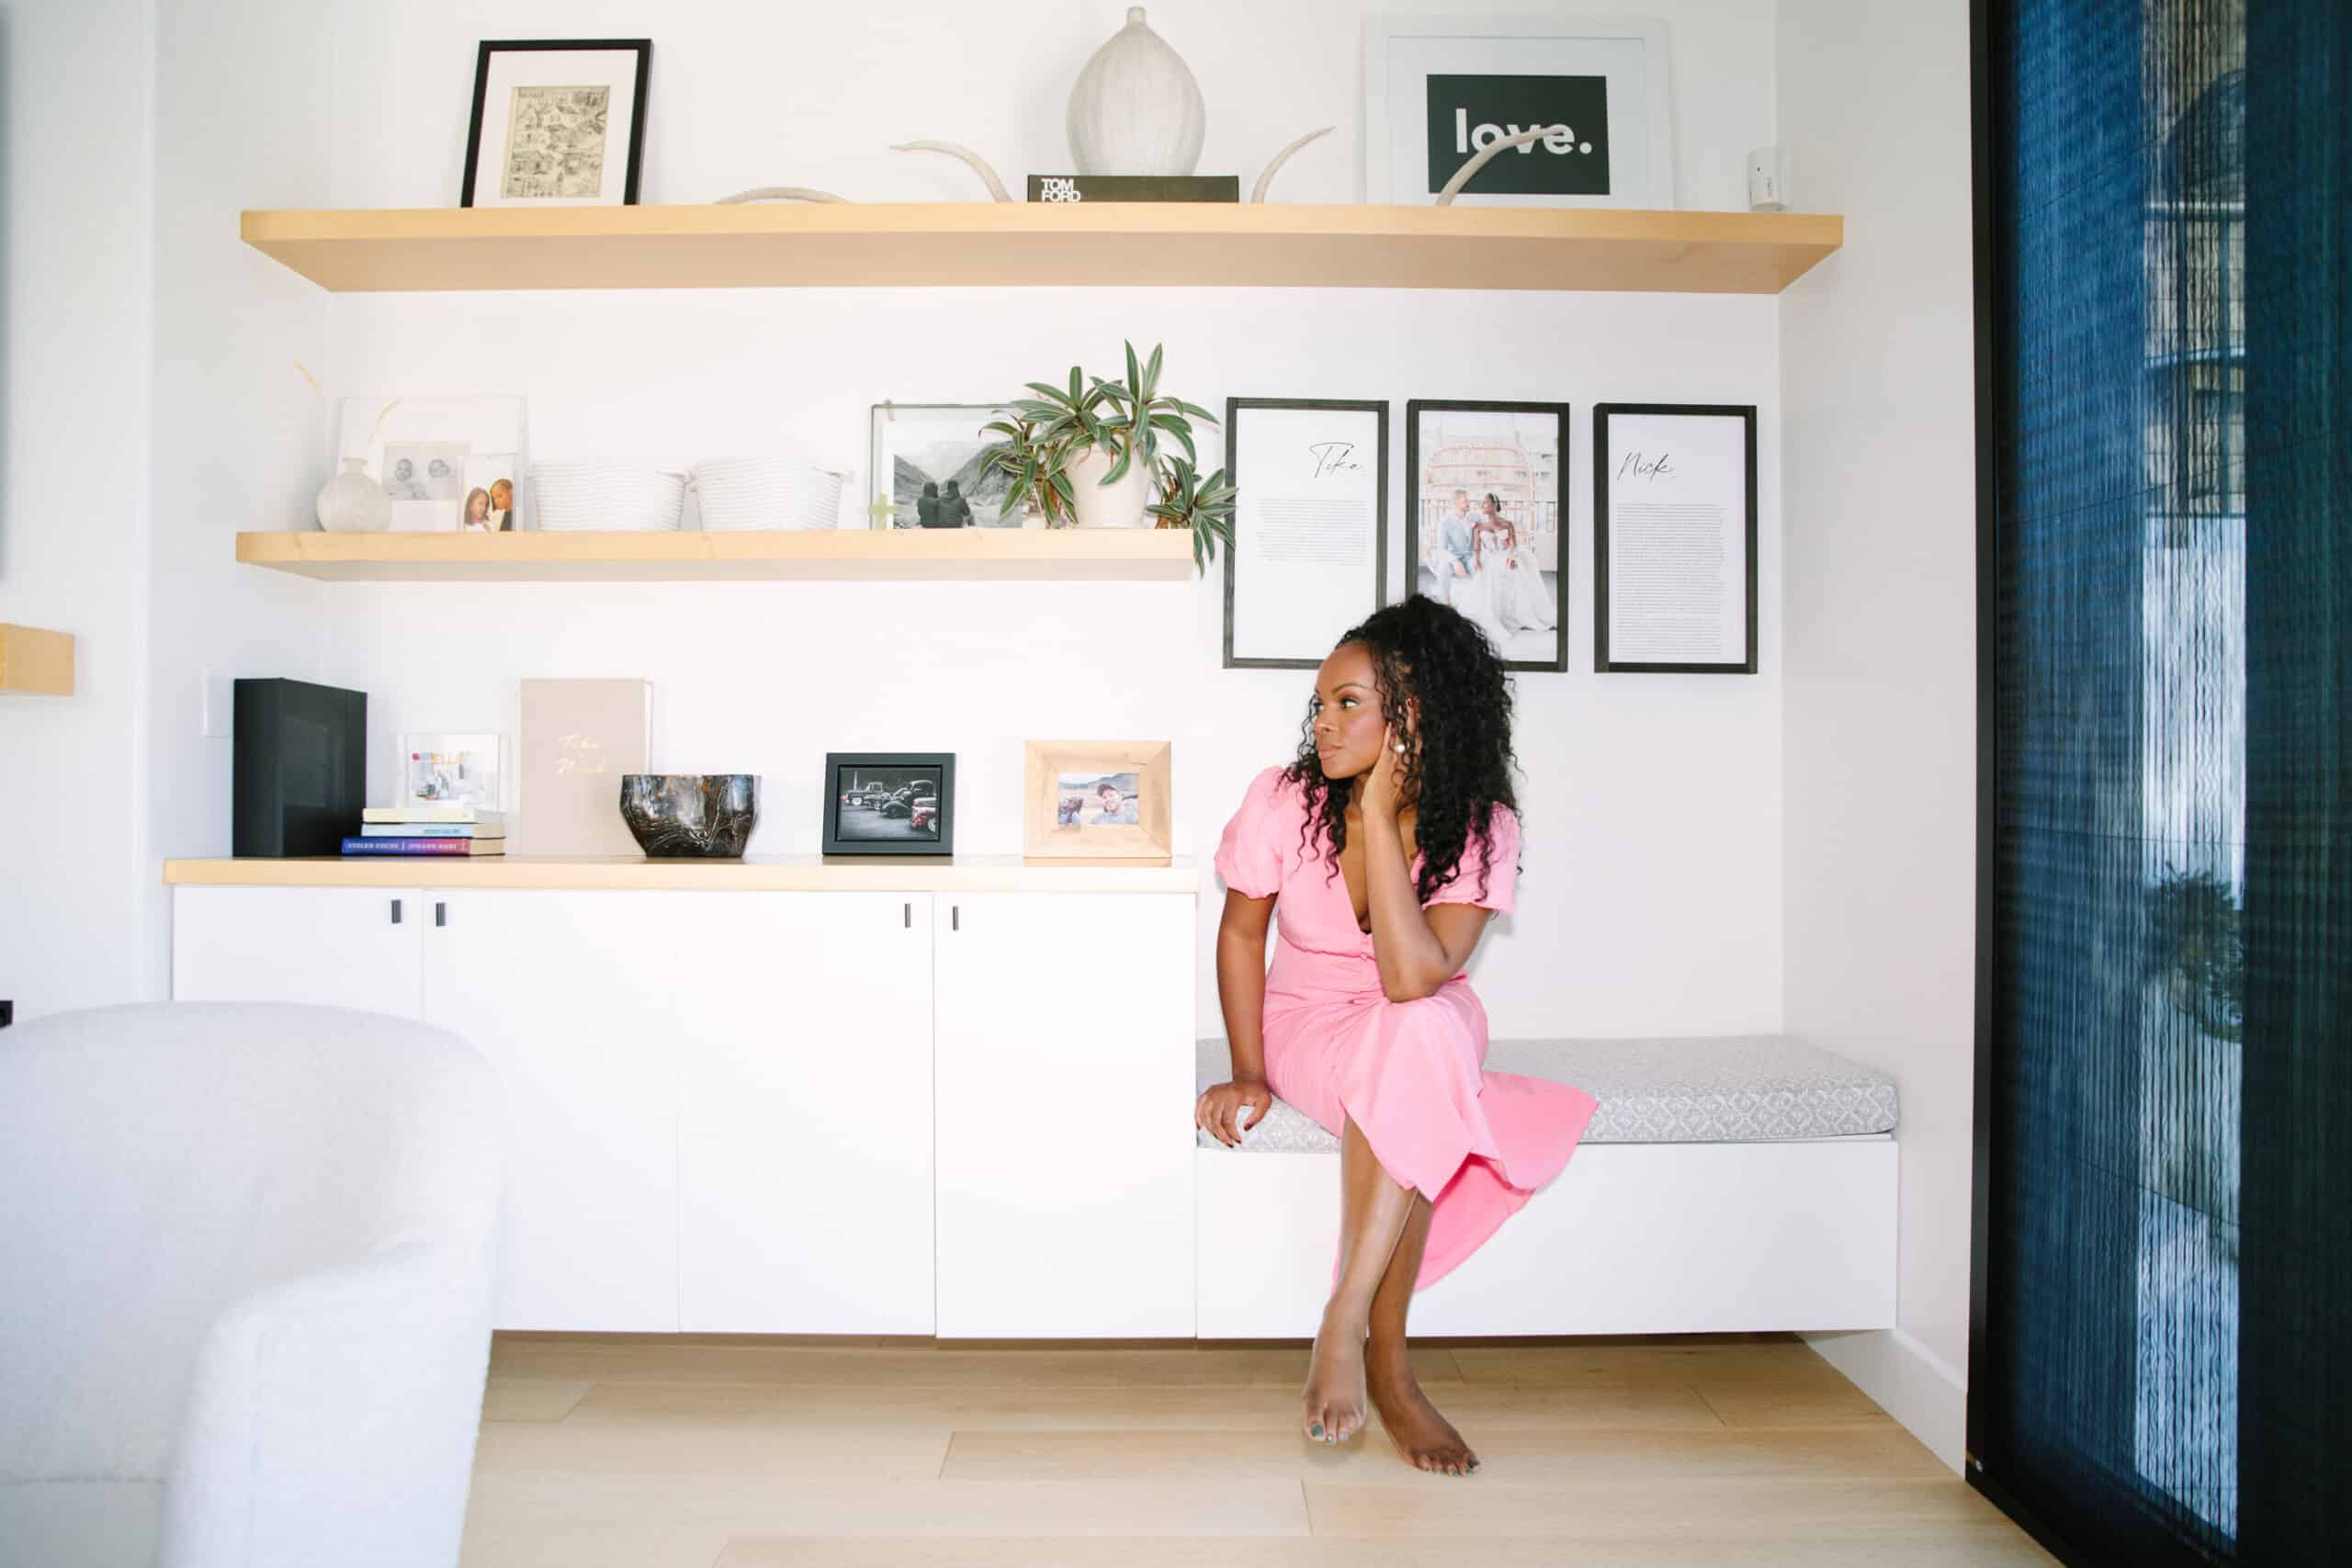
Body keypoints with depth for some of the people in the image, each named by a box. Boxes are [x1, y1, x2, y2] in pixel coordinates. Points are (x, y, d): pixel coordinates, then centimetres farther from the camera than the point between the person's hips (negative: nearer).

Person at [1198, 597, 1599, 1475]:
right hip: (1310, 1025, 0)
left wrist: (1379, 816, -30)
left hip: (1429, 1035, 1)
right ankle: (1387, 1369, -23)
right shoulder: (1284, 801, -15)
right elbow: (1240, 934, -2)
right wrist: (1249, 1073, -9)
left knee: (1424, 1028, -36)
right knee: (1418, 1051, -33)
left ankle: (1346, 1328, -26)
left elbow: (1413, 978, -29)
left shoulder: (1481, 827, -17)